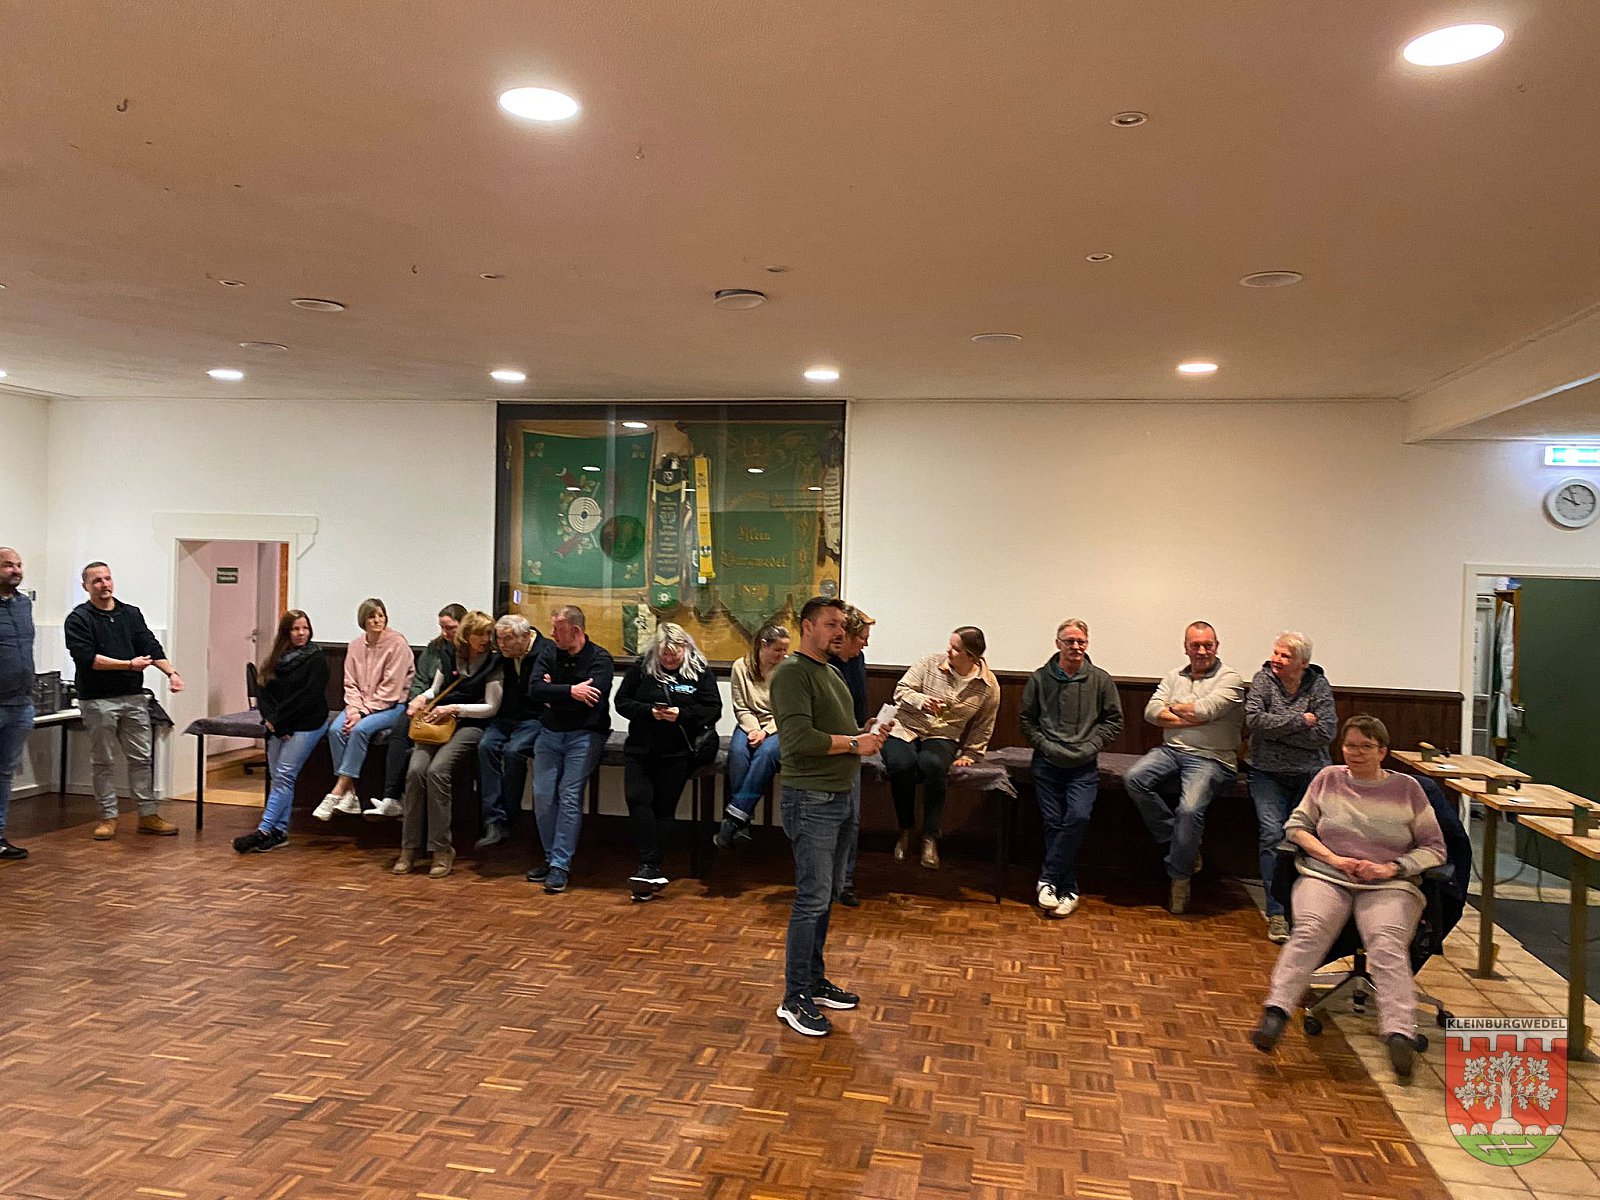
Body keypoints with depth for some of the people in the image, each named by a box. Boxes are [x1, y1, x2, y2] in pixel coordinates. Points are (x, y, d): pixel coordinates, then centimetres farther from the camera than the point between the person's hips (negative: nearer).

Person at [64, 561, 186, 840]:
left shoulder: (132, 614, 11)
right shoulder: (78, 619, -4)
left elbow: (151, 646, 4)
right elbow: (87, 658, -15)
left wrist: (171, 671, -12)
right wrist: (129, 665, -20)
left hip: (134, 697, 4)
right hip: (98, 701, -4)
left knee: (142, 758, 7)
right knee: (103, 762, 5)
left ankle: (148, 814, 13)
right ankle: (108, 817, 14)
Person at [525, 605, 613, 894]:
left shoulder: (600, 658, -5)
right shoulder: (551, 655, 9)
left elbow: (593, 697, -20)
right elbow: (535, 691, -4)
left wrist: (553, 693, -10)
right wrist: (570, 691, -17)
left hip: (585, 735, -4)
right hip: (551, 734, 5)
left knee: (569, 795, -13)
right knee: (542, 795, -4)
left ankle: (561, 865, -9)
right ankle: (551, 857, 11)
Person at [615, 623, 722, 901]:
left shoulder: (701, 672, 0)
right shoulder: (641, 668, 5)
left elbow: (714, 709, -3)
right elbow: (622, 701, 5)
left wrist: (682, 714, -18)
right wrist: (649, 711, -13)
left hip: (677, 753, -1)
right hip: (640, 750, 2)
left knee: (664, 807, 1)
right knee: (637, 798, -14)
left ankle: (651, 867, 8)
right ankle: (651, 868, -10)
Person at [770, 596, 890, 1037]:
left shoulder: (830, 673, 17)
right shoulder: (792, 673, -14)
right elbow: (799, 738, -24)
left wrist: (868, 732, 4)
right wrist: (854, 743, -15)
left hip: (839, 798, 10)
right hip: (811, 799, -10)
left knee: (828, 894, 15)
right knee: (813, 899, -6)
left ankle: (814, 981, 27)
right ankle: (795, 1000, 3)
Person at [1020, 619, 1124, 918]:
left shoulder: (1100, 680, 6)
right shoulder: (1039, 679, 6)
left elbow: (1113, 721, 10)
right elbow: (1027, 720, 10)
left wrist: (1090, 746, -2)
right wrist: (1045, 745, -4)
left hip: (1084, 766, 0)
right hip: (1047, 763, 0)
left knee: (1079, 817, -20)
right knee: (1054, 823, -6)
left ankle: (1048, 879, -8)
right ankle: (1068, 890, 3)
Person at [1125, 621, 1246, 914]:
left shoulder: (1229, 678, 0)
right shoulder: (1174, 677, 15)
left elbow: (1206, 709, -17)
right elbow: (1151, 712, 2)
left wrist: (1175, 708, 2)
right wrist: (1193, 718, -8)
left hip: (1211, 758, -5)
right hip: (1172, 750, 5)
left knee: (1190, 810, -27)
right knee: (1134, 778, -21)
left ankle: (1179, 876, -4)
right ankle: (1178, 843, -5)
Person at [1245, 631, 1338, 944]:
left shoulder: (1318, 685, 2)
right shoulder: (1264, 679, 3)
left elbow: (1325, 734, -9)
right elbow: (1254, 720, -12)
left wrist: (1276, 729, -10)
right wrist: (1300, 721, -12)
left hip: (1311, 774, 1)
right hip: (1269, 774, -1)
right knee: (1272, 833, -17)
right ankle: (1277, 913, -15)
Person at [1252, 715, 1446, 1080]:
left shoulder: (1406, 788, 12)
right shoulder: (1328, 779, 16)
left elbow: (1434, 848, 12)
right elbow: (1295, 825, 14)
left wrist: (1392, 868, -6)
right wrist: (1333, 858, -2)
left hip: (1389, 885, 0)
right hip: (1326, 877, 0)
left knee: (1388, 943, -31)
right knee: (1310, 929, -30)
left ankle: (1399, 1035, -44)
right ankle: (1275, 1012, -43)